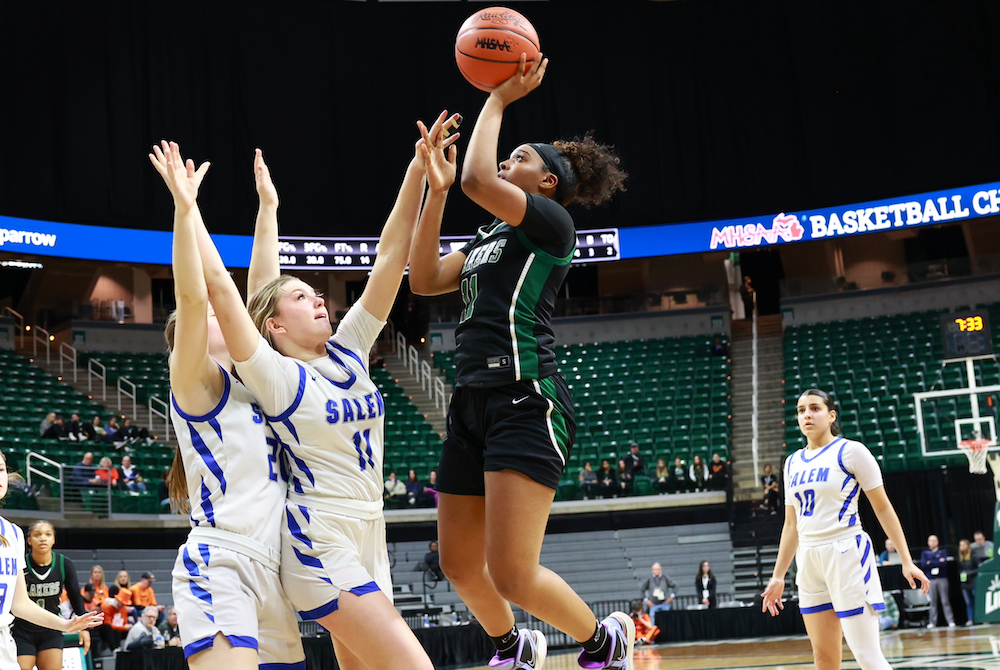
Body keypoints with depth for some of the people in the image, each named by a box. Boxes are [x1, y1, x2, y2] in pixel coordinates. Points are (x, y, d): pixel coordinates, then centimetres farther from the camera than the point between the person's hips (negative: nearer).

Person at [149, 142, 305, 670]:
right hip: (220, 566, -8)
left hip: (272, 571, 8)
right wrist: (184, 208, -21)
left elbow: (258, 292, 20)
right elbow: (192, 298, -13)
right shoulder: (196, 382, 2)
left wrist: (268, 207, 22)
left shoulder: (249, 383, 20)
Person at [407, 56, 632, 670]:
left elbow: (477, 180, -17)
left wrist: (499, 100, -5)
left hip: (526, 401, -9)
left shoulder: (552, 222, -2)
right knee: (459, 566, 13)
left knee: (512, 575, -15)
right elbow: (423, 279, 14)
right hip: (474, 404, 9)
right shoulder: (489, 238, 24)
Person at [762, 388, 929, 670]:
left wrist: (907, 561, -7)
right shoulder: (793, 462, 14)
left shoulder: (851, 451, -3)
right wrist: (778, 576, 18)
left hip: (847, 554, -6)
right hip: (809, 561, 6)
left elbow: (883, 508, -3)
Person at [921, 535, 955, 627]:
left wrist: (931, 563, -6)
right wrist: (938, 562, -6)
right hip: (930, 580, 1)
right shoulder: (925, 553, 12)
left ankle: (950, 621, -2)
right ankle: (932, 622, 4)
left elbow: (944, 563, -8)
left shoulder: (942, 551, 9)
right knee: (933, 602, 0)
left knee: (945, 601, -3)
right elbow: (923, 564, -4)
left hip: (942, 578, -1)